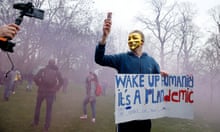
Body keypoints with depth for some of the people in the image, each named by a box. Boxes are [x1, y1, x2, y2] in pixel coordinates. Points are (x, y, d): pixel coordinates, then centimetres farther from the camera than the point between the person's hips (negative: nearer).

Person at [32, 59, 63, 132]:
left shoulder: (43, 70, 2)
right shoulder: (57, 71, 5)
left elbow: (35, 78, -7)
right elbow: (61, 81, 4)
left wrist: (39, 85, 5)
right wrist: (56, 89, 8)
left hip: (42, 90, 0)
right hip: (51, 92, 0)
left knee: (38, 106, 21)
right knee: (49, 109, 8)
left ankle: (35, 122, 32)